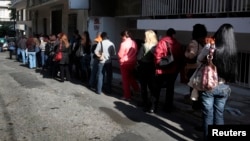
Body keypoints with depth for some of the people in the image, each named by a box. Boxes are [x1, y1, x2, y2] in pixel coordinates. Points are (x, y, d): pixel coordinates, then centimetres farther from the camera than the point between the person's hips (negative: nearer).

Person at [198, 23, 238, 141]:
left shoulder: (210, 48, -15)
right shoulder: (232, 51, -6)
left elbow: (199, 61, 1)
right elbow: (232, 71, 2)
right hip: (223, 87, 3)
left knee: (208, 114, 10)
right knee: (219, 114, 16)